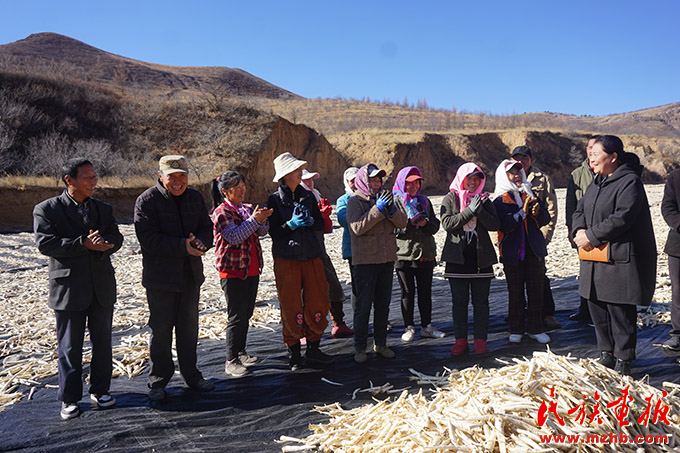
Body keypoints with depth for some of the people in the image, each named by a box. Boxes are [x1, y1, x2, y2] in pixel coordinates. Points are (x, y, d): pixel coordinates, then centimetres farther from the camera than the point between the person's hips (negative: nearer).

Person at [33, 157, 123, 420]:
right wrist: (84, 244, -23)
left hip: (102, 287, 4)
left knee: (102, 342, 12)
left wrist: (103, 243, -22)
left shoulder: (103, 209, 10)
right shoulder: (46, 210, -3)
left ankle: (100, 390, 28)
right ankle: (69, 399, 19)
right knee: (69, 346, 5)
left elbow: (116, 238, 1)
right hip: (68, 288, -4)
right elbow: (45, 243, -15)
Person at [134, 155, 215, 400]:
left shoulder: (195, 197, 7)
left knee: (189, 326, 15)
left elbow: (207, 228, 7)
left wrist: (200, 242, -16)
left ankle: (191, 375, 29)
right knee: (161, 329, 3)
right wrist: (183, 246, -27)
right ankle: (157, 381, 18)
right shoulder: (147, 201, -10)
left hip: (190, 275, 5)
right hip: (160, 277, -5)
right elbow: (149, 239, -19)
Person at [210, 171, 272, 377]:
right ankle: (231, 361, 4)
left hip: (252, 270, 7)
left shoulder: (247, 209, 11)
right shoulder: (221, 213, -9)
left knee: (246, 314, 13)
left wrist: (262, 220, -17)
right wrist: (254, 219, -25)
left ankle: (240, 352, 27)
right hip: (232, 271, -7)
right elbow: (234, 237, -21)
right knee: (236, 317, -5)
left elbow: (261, 232, 4)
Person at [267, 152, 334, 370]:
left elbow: (321, 224, 9)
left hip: (311, 256, 4)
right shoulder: (275, 200, -1)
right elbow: (273, 231, -4)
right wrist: (291, 224, -19)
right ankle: (294, 352, 15)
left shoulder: (308, 196, 10)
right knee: (291, 306, 1)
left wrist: (310, 221, -11)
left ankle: (313, 349, 18)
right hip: (286, 260, -4)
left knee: (318, 302, 4)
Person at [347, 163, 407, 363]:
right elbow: (357, 227, -19)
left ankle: (380, 344, 23)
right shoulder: (355, 201, -5)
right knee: (363, 305, -2)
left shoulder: (385, 197, 11)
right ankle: (360, 348, 8)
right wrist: (378, 209, -22)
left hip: (387, 258, 5)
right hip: (365, 260, -5)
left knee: (383, 303, 11)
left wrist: (391, 208, -15)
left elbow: (403, 222, 3)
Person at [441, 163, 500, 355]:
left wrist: (480, 210, -16)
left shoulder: (484, 199, 9)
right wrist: (470, 211, -17)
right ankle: (460, 339, 14)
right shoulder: (450, 199, 3)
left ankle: (480, 339, 13)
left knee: (481, 301, 4)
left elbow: (495, 224, -1)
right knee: (459, 301, 5)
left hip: (481, 258, 1)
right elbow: (447, 224, -11)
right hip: (457, 258, -1)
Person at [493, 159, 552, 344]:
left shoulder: (531, 195, 9)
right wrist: (523, 212, -22)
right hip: (512, 254, -3)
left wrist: (537, 212, -18)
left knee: (536, 292, 7)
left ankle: (535, 328, 19)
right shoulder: (500, 201, -3)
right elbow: (504, 225, -17)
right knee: (515, 293, 6)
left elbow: (546, 218, 3)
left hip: (534, 252, 3)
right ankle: (516, 330, 19)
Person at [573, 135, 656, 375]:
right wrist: (579, 230, -4)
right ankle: (607, 354, 28)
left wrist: (591, 236, -17)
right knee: (596, 306, 13)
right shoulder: (597, 182, 16)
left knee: (620, 310, -1)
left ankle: (623, 361, 13)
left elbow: (622, 218, -21)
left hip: (621, 260, -8)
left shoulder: (630, 182, -11)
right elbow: (581, 210, 16)